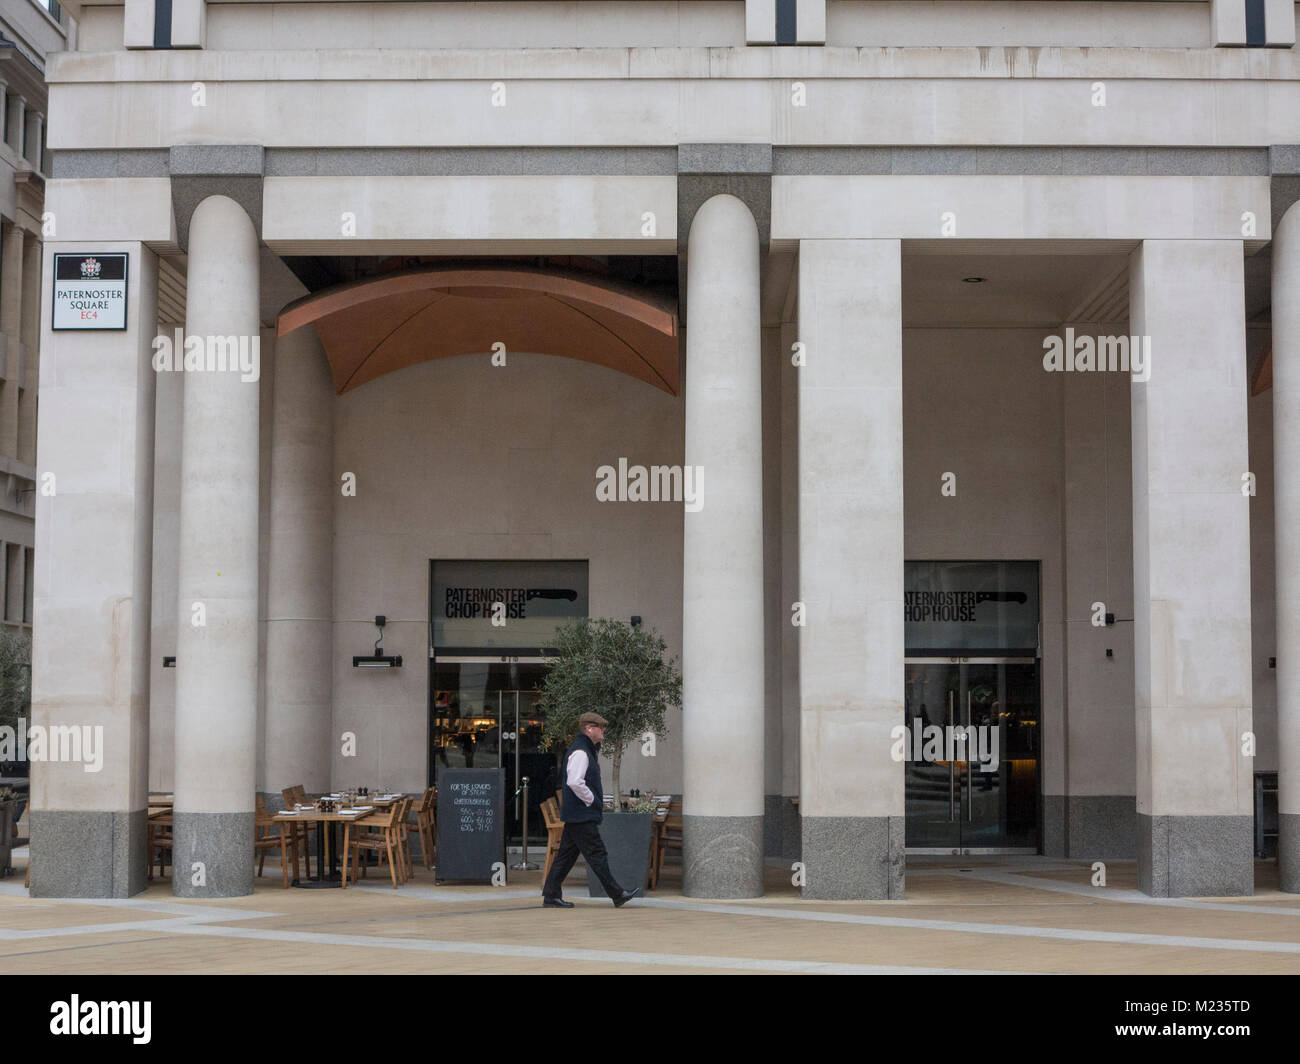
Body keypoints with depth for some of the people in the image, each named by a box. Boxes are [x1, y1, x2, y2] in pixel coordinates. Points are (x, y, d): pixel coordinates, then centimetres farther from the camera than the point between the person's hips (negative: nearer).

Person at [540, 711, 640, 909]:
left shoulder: (588, 751, 19)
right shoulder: (579, 752, -15)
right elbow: (574, 782, -26)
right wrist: (593, 800, -16)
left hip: (573, 816, 11)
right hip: (582, 815, -11)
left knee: (566, 855, 10)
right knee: (597, 855, -7)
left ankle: (551, 896, 12)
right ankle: (617, 895, -5)